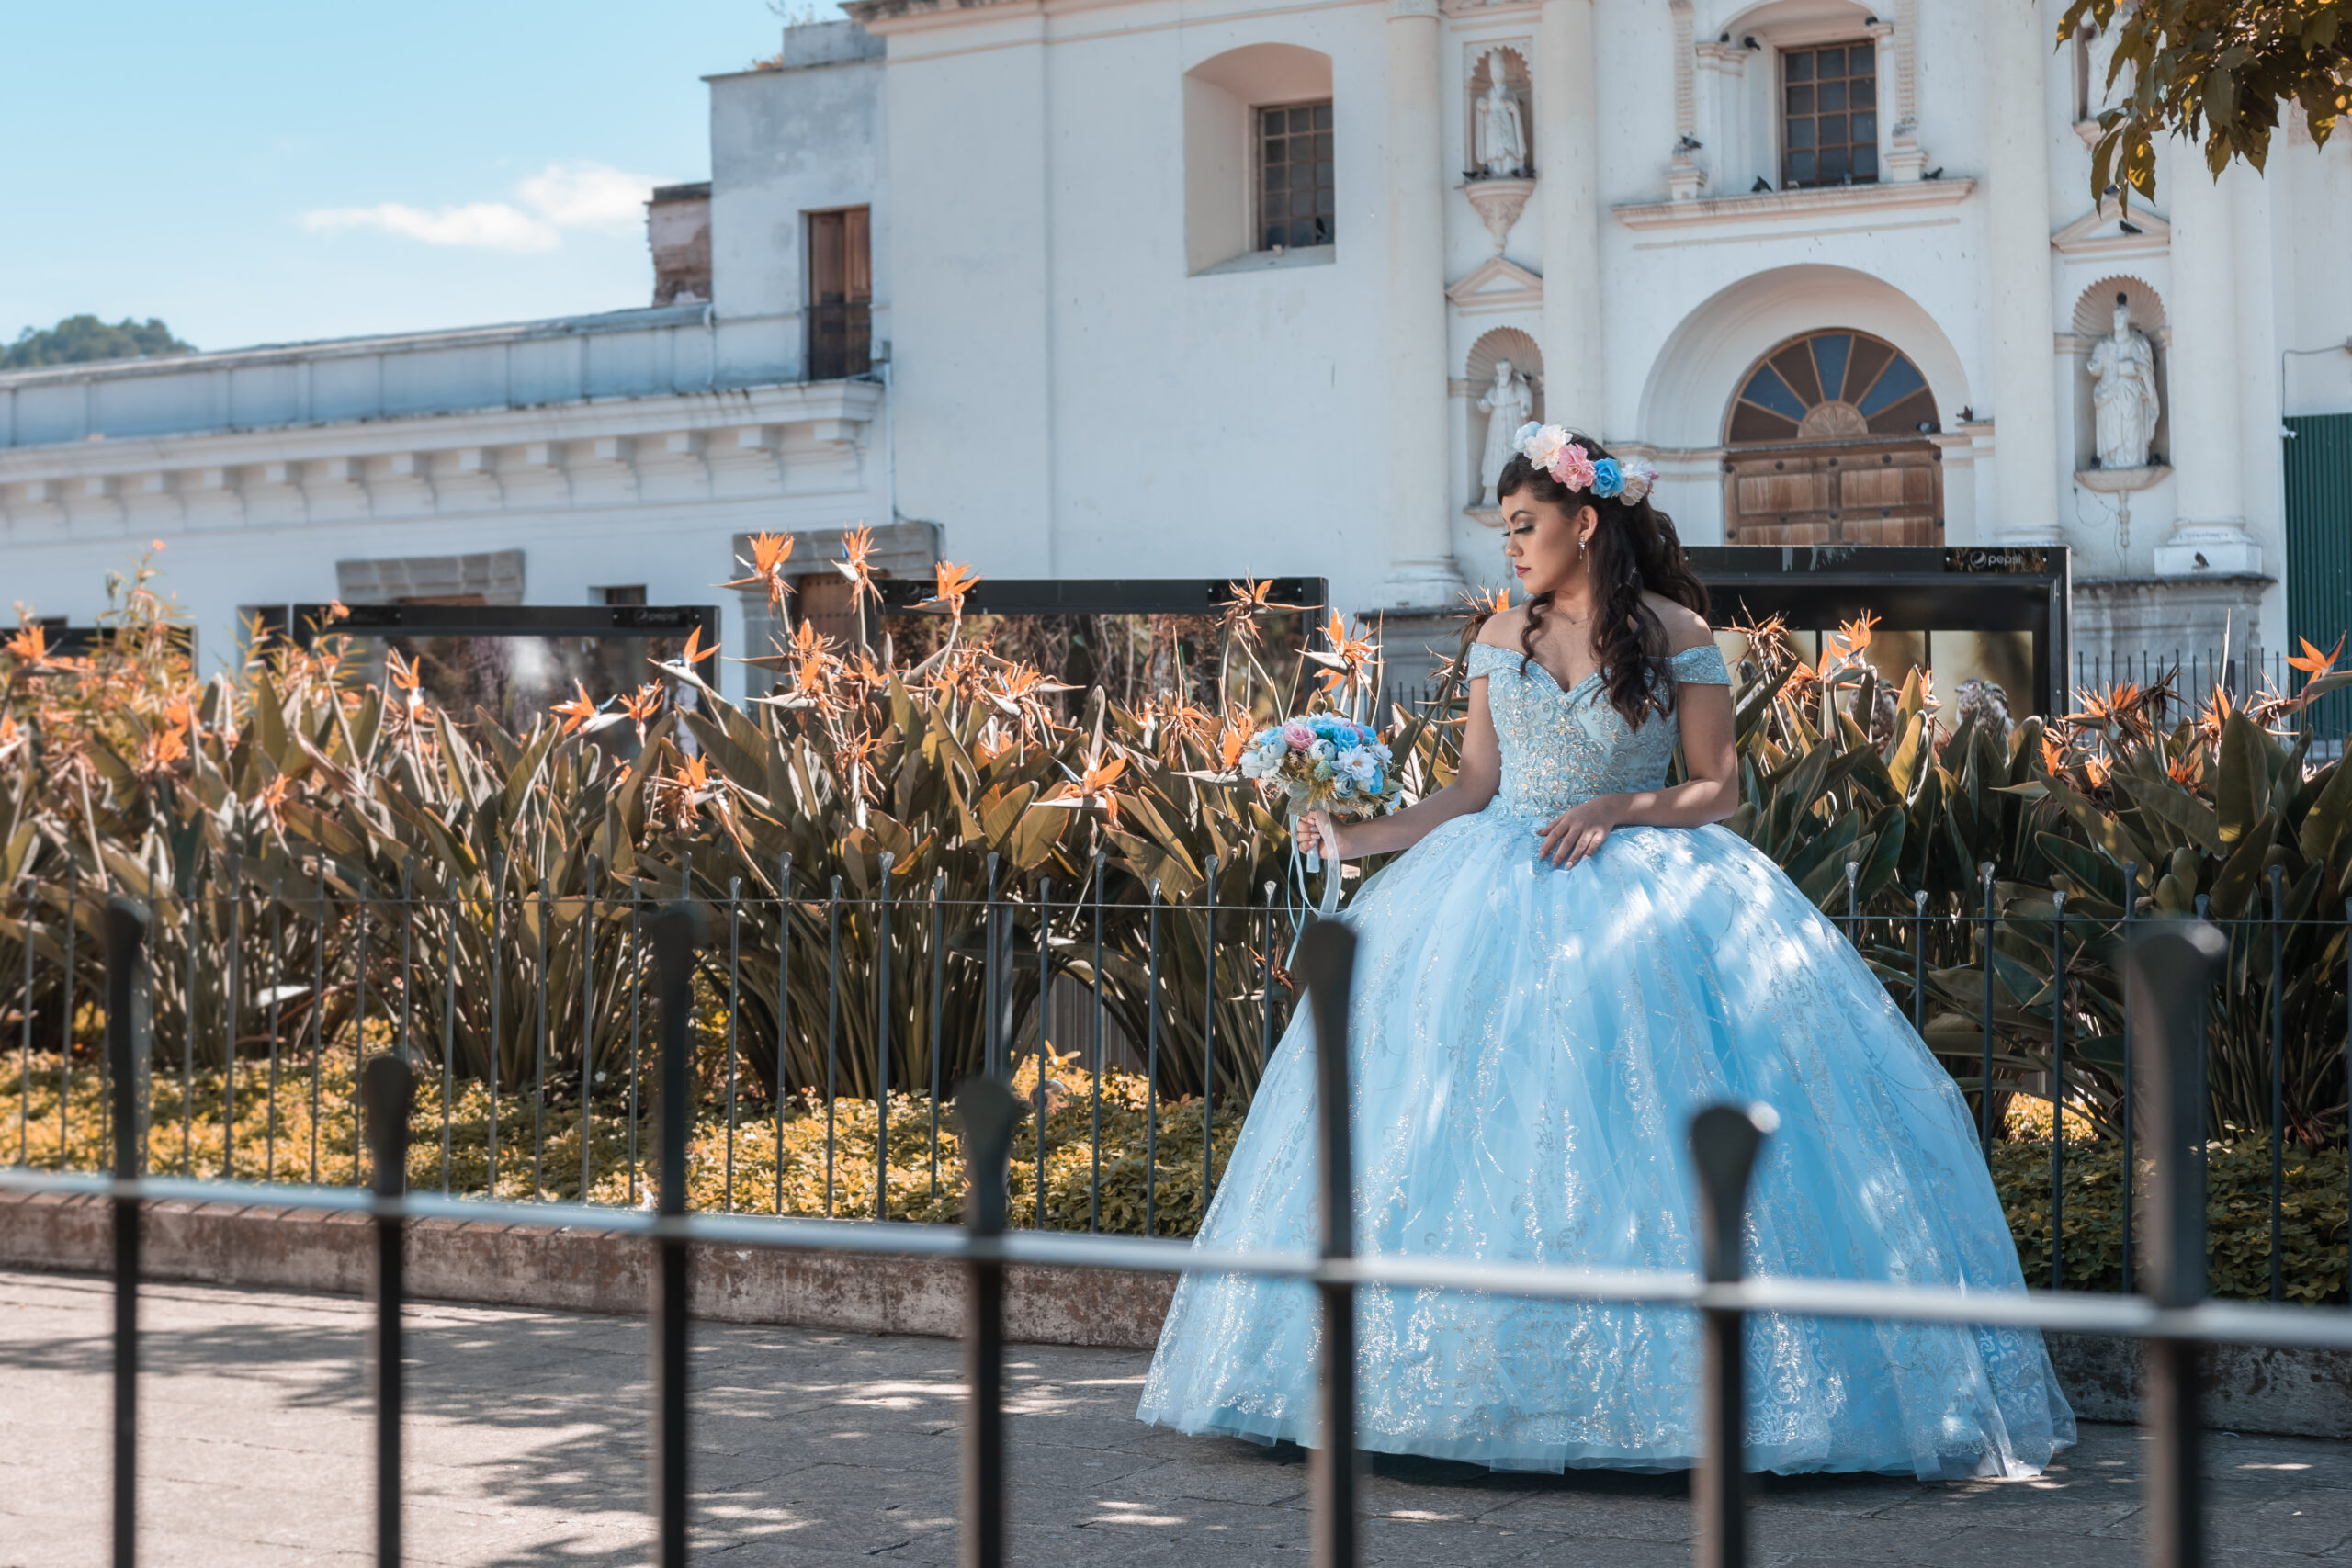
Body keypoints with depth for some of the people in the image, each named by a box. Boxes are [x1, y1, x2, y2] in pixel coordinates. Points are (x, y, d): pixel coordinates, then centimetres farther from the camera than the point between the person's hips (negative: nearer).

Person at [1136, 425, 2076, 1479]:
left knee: (1644, 1120, -14)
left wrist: (1616, 810, -14)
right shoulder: (1501, 638, 11)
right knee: (1485, 1128, -7)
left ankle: (1671, 1383, -7)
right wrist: (1360, 838, 3)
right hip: (1502, 894, 3)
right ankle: (1487, 1374, -3)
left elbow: (1718, 789, -1)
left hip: (1640, 893, -3)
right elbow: (1472, 790, 11)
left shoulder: (1676, 635, 0)